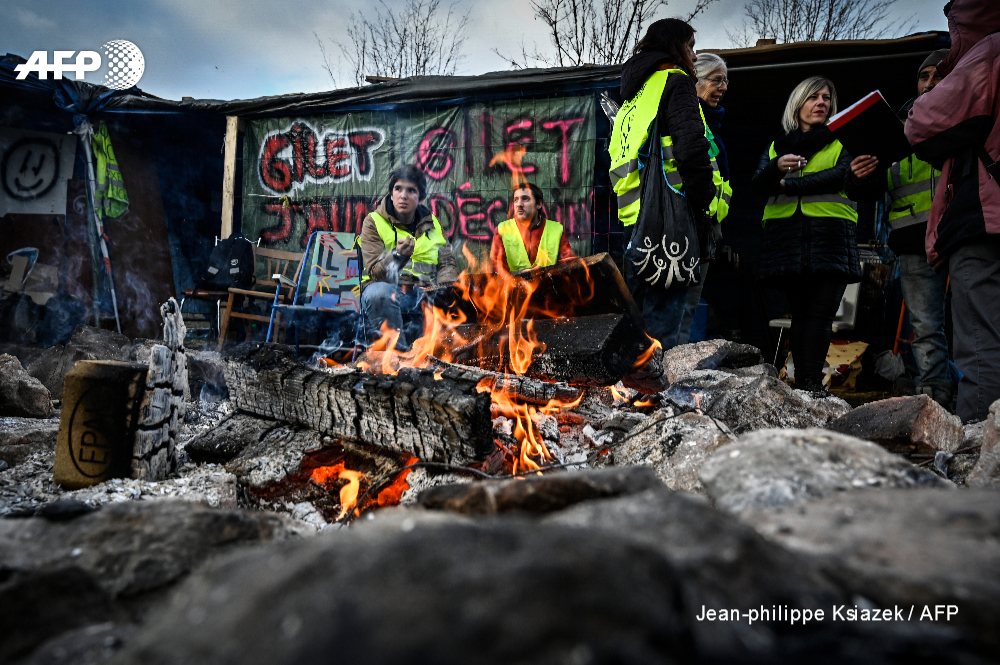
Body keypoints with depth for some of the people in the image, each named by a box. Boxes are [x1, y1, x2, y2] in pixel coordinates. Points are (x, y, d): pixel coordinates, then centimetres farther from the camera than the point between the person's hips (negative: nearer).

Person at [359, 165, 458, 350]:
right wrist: (398, 255, -27)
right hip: (389, 291, -3)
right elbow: (375, 272, -6)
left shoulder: (431, 224, 17)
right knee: (379, 292, -39)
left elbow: (448, 264, 16)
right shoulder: (374, 222, 3)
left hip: (425, 294, 4)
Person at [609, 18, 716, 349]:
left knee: (634, 315, 13)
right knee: (661, 323, -10)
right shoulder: (674, 80, 1)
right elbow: (691, 147, -15)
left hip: (635, 215, 9)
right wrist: (702, 204, -8)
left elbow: (617, 154, 25)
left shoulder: (634, 92, 27)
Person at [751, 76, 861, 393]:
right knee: (799, 313, 2)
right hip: (786, 235, 2)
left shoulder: (842, 141, 16)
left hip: (830, 235, -2)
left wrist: (789, 184, -8)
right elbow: (758, 185, 7)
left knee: (820, 313, -12)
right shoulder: (777, 144, 22)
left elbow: (843, 175, -5)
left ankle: (810, 385, -16)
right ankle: (803, 384, 3)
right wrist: (777, 167, -14)